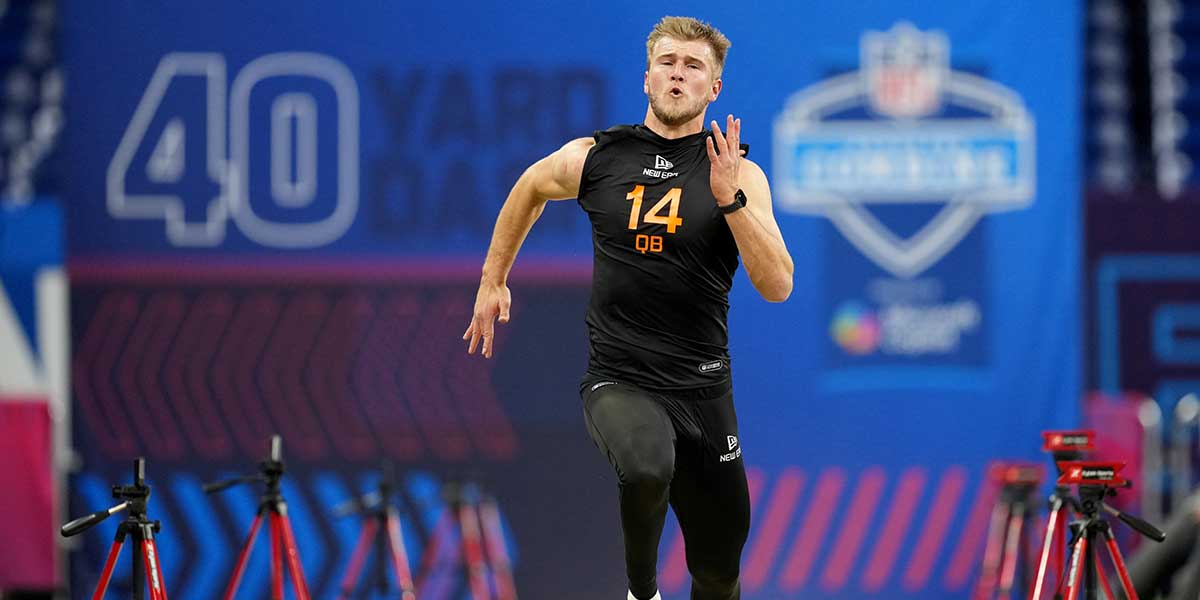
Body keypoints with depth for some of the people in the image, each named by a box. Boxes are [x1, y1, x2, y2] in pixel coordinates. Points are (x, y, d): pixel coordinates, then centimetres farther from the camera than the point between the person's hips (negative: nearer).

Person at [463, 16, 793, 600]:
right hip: (618, 380, -2)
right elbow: (528, 189, 23)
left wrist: (730, 197, -21)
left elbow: (777, 286, -11)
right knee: (647, 468, -36)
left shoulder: (739, 174, -1)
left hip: (702, 386, 2)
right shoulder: (593, 158, 0)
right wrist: (492, 279, 26)